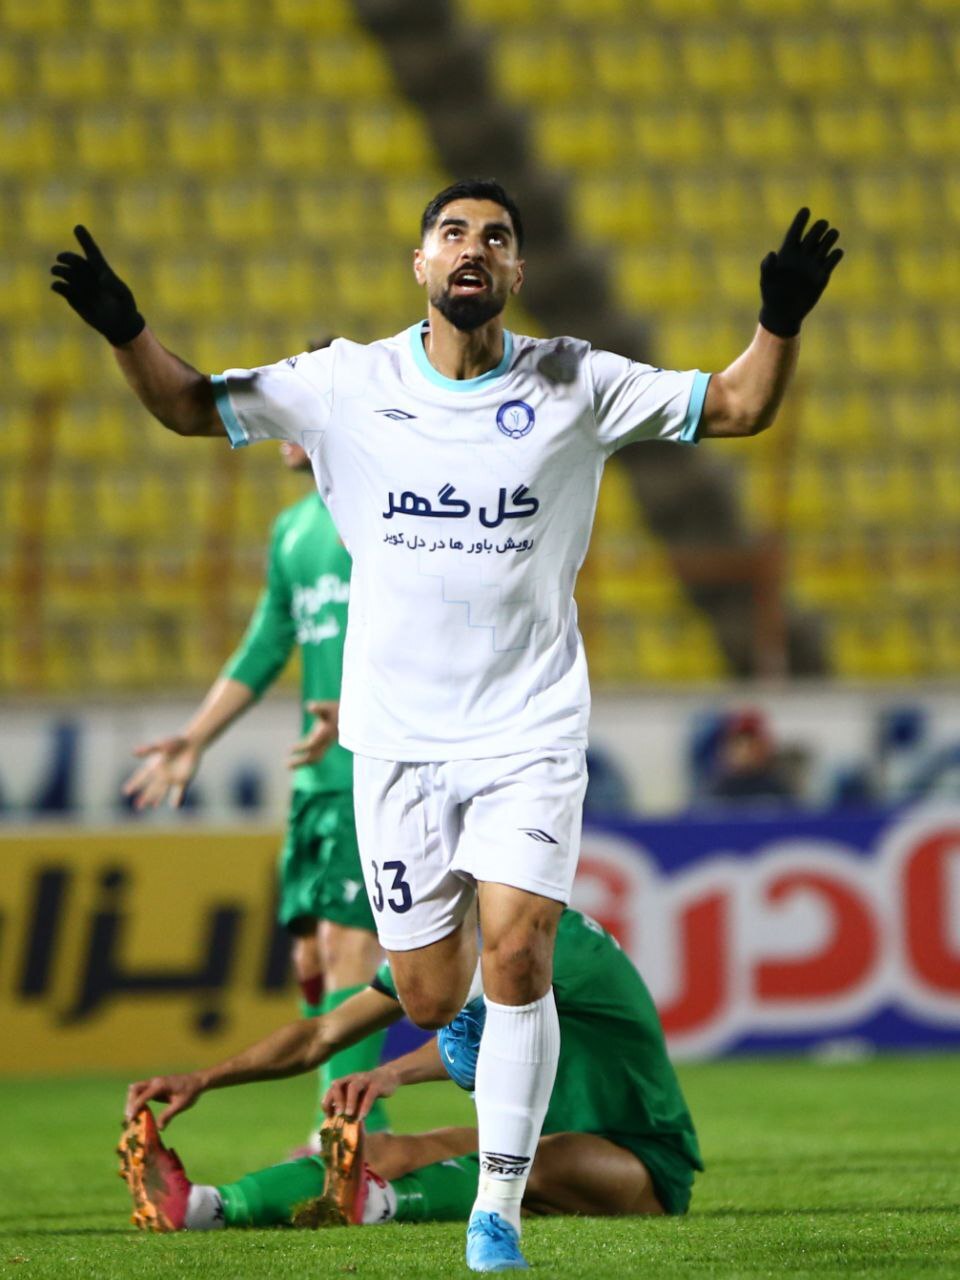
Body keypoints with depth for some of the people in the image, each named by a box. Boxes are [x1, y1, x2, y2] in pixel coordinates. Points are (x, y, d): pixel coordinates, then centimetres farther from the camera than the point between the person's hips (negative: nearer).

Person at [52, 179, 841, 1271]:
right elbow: (192, 408, 6)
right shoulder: (348, 385, 0)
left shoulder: (572, 388, -1)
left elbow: (736, 408, 0)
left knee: (516, 954, -17)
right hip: (399, 736, 1)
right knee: (431, 1001, 3)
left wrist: (780, 322, -18)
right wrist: (124, 332, -12)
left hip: (530, 731, -1)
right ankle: (477, 1022, 42)